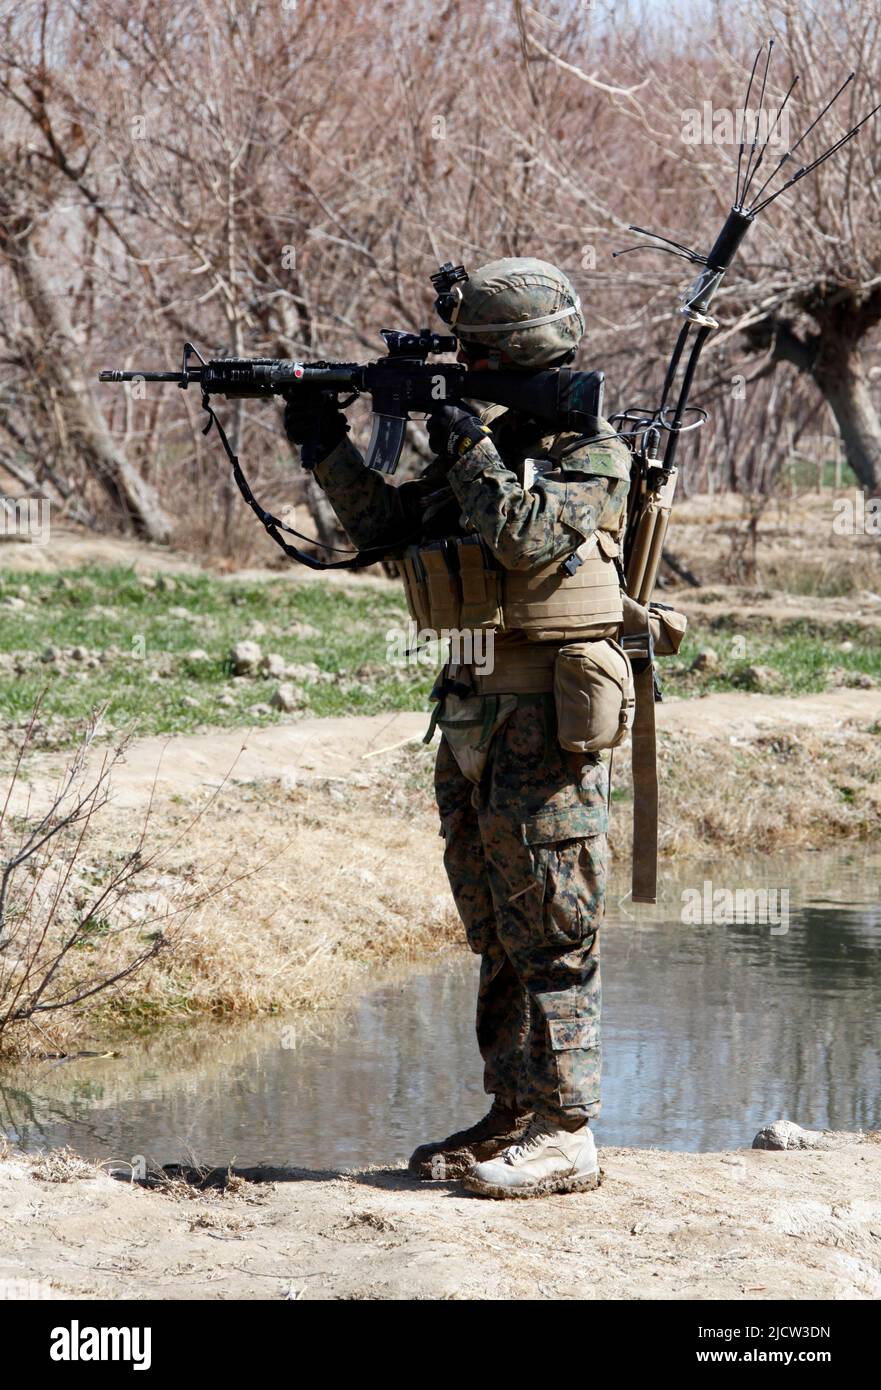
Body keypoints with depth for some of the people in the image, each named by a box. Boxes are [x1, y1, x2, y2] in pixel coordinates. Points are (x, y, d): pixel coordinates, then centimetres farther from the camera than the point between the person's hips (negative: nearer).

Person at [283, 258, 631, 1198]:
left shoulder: (592, 452, -9)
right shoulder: (486, 441, 14)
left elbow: (527, 536, -25)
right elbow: (386, 528, 16)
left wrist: (467, 442, -18)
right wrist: (328, 448, 6)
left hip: (544, 716, -8)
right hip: (470, 708, 8)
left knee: (550, 930, -6)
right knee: (493, 931, 12)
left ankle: (565, 1136, -2)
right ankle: (513, 1117, 19)